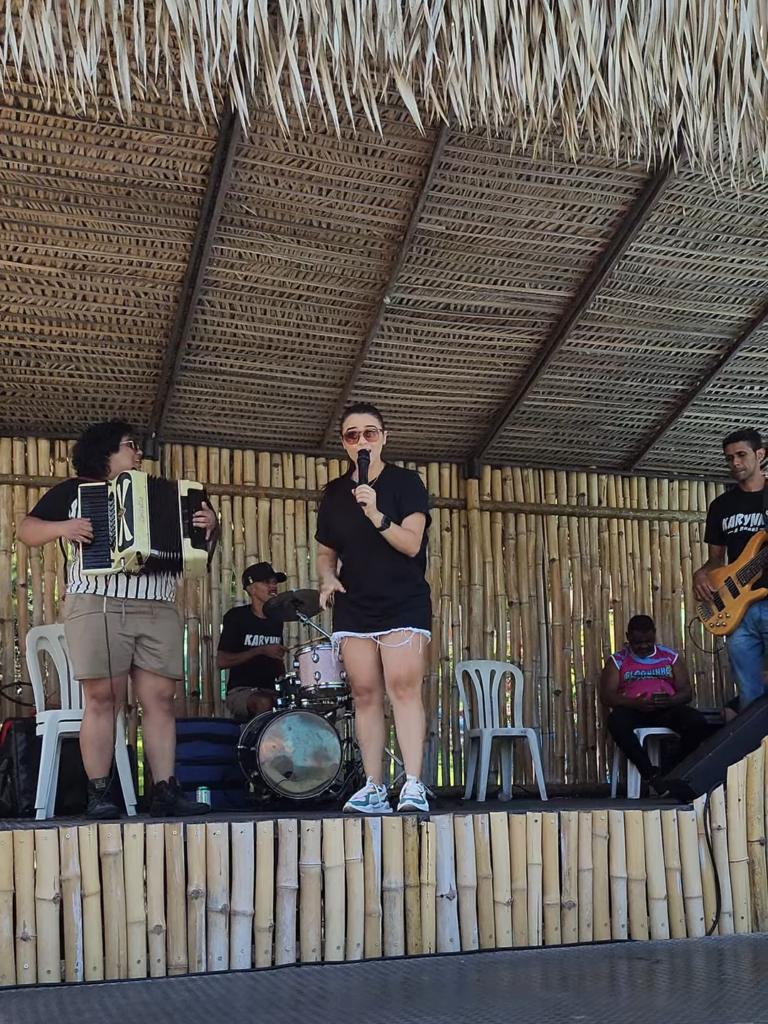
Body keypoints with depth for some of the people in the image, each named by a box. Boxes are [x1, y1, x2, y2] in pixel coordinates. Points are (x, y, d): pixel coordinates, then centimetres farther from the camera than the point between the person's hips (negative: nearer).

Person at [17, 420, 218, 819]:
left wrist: (210, 525, -1)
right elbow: (27, 530, 8)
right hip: (97, 606, -3)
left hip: (158, 609, 4)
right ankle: (98, 793, -4)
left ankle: (166, 792, -3)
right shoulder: (73, 490, 12)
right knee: (102, 699, -8)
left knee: (160, 698, -3)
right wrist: (61, 527, -12)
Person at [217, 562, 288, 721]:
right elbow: (221, 662, -14)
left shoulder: (276, 619, 11)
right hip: (241, 690, -6)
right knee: (264, 702, -36)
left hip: (271, 691, 6)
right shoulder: (237, 617, -6)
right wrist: (261, 650, -19)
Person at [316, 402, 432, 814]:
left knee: (403, 687, -15)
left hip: (404, 604, -4)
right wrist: (327, 578, -2)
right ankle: (373, 789, 3)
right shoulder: (334, 493, 10)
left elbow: (411, 544, -13)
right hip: (354, 606, 4)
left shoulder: (406, 483, -2)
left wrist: (376, 514, -27)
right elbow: (325, 552, 19)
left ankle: (413, 785, -17)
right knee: (365, 694, 0)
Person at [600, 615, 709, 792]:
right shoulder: (617, 660, 9)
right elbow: (606, 696, -2)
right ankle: (651, 774, -32)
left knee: (697, 721, -29)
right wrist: (634, 703, -21)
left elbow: (686, 692, 9)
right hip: (633, 710, -2)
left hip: (667, 709, 2)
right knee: (616, 720, -37)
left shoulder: (671, 657, 15)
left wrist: (671, 700, -17)